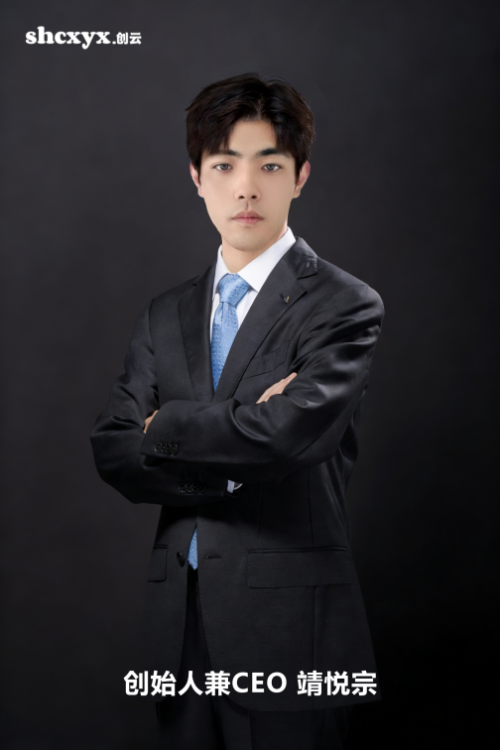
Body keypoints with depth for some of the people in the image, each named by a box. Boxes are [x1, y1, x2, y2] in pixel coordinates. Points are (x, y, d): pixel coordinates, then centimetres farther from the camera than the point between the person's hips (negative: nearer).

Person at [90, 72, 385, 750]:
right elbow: (113, 453, 1)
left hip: (287, 626, -5)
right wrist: (235, 452, -15)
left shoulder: (345, 305, -7)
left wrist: (165, 427, -6)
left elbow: (287, 434, -23)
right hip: (180, 623, 5)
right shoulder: (166, 316, 11)